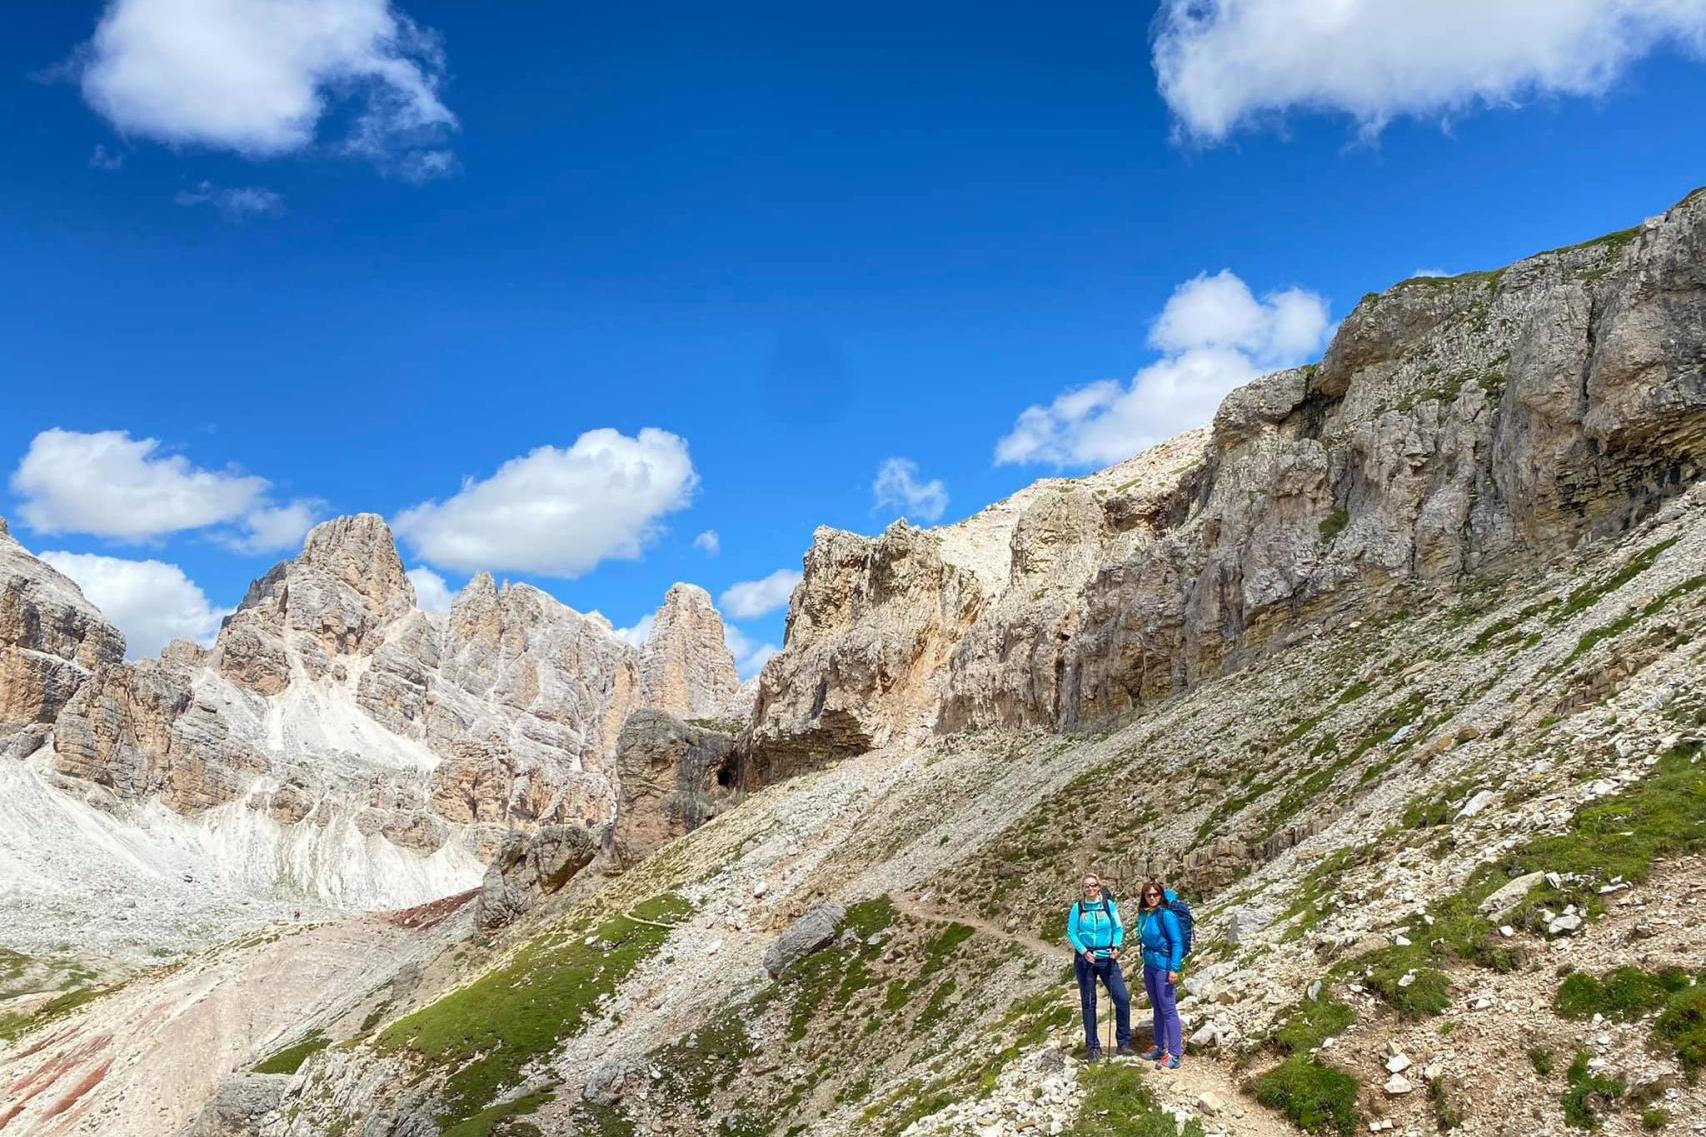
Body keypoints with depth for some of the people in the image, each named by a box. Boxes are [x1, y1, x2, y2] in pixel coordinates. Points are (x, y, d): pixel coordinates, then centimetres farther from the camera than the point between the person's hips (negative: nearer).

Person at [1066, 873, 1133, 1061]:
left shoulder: (1109, 905, 0)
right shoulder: (1077, 907, -2)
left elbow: (1118, 928, 3)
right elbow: (1071, 933, -1)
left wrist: (1116, 946, -13)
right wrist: (1084, 951, -15)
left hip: (1107, 958, 1)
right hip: (1085, 960, 0)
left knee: (1122, 998, -8)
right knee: (1088, 1003, 5)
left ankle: (1124, 1043, 7)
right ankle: (1092, 1046, 15)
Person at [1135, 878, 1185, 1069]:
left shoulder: (1166, 914, -14)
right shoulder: (1144, 914, 6)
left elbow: (1177, 942, -15)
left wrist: (1174, 969, -18)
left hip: (1164, 966, -8)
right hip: (1149, 965, 8)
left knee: (1168, 1010, -5)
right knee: (1157, 1008, 16)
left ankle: (1174, 1055, -2)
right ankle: (1160, 1048, 26)